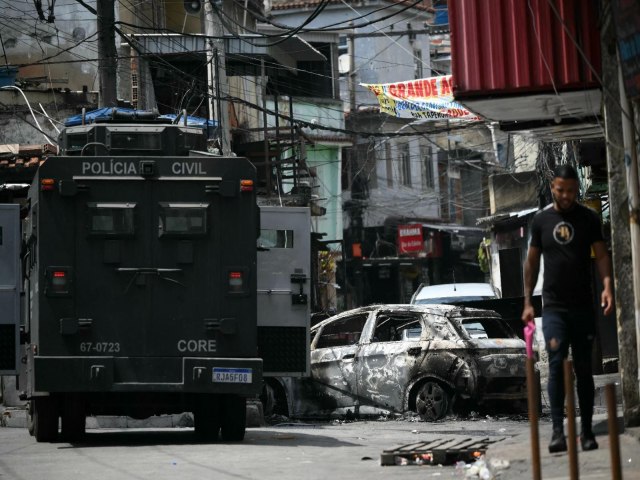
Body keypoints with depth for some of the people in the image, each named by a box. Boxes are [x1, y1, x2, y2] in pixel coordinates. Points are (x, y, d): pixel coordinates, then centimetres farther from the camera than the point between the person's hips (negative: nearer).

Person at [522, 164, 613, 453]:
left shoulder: (589, 219, 4)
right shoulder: (541, 220, 6)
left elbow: (601, 255, 0)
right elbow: (532, 262, 11)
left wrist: (607, 286, -18)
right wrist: (527, 302, 7)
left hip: (583, 307, 1)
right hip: (553, 307, 0)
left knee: (584, 369, 5)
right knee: (556, 365, -12)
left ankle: (587, 432, 11)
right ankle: (558, 431, -15)